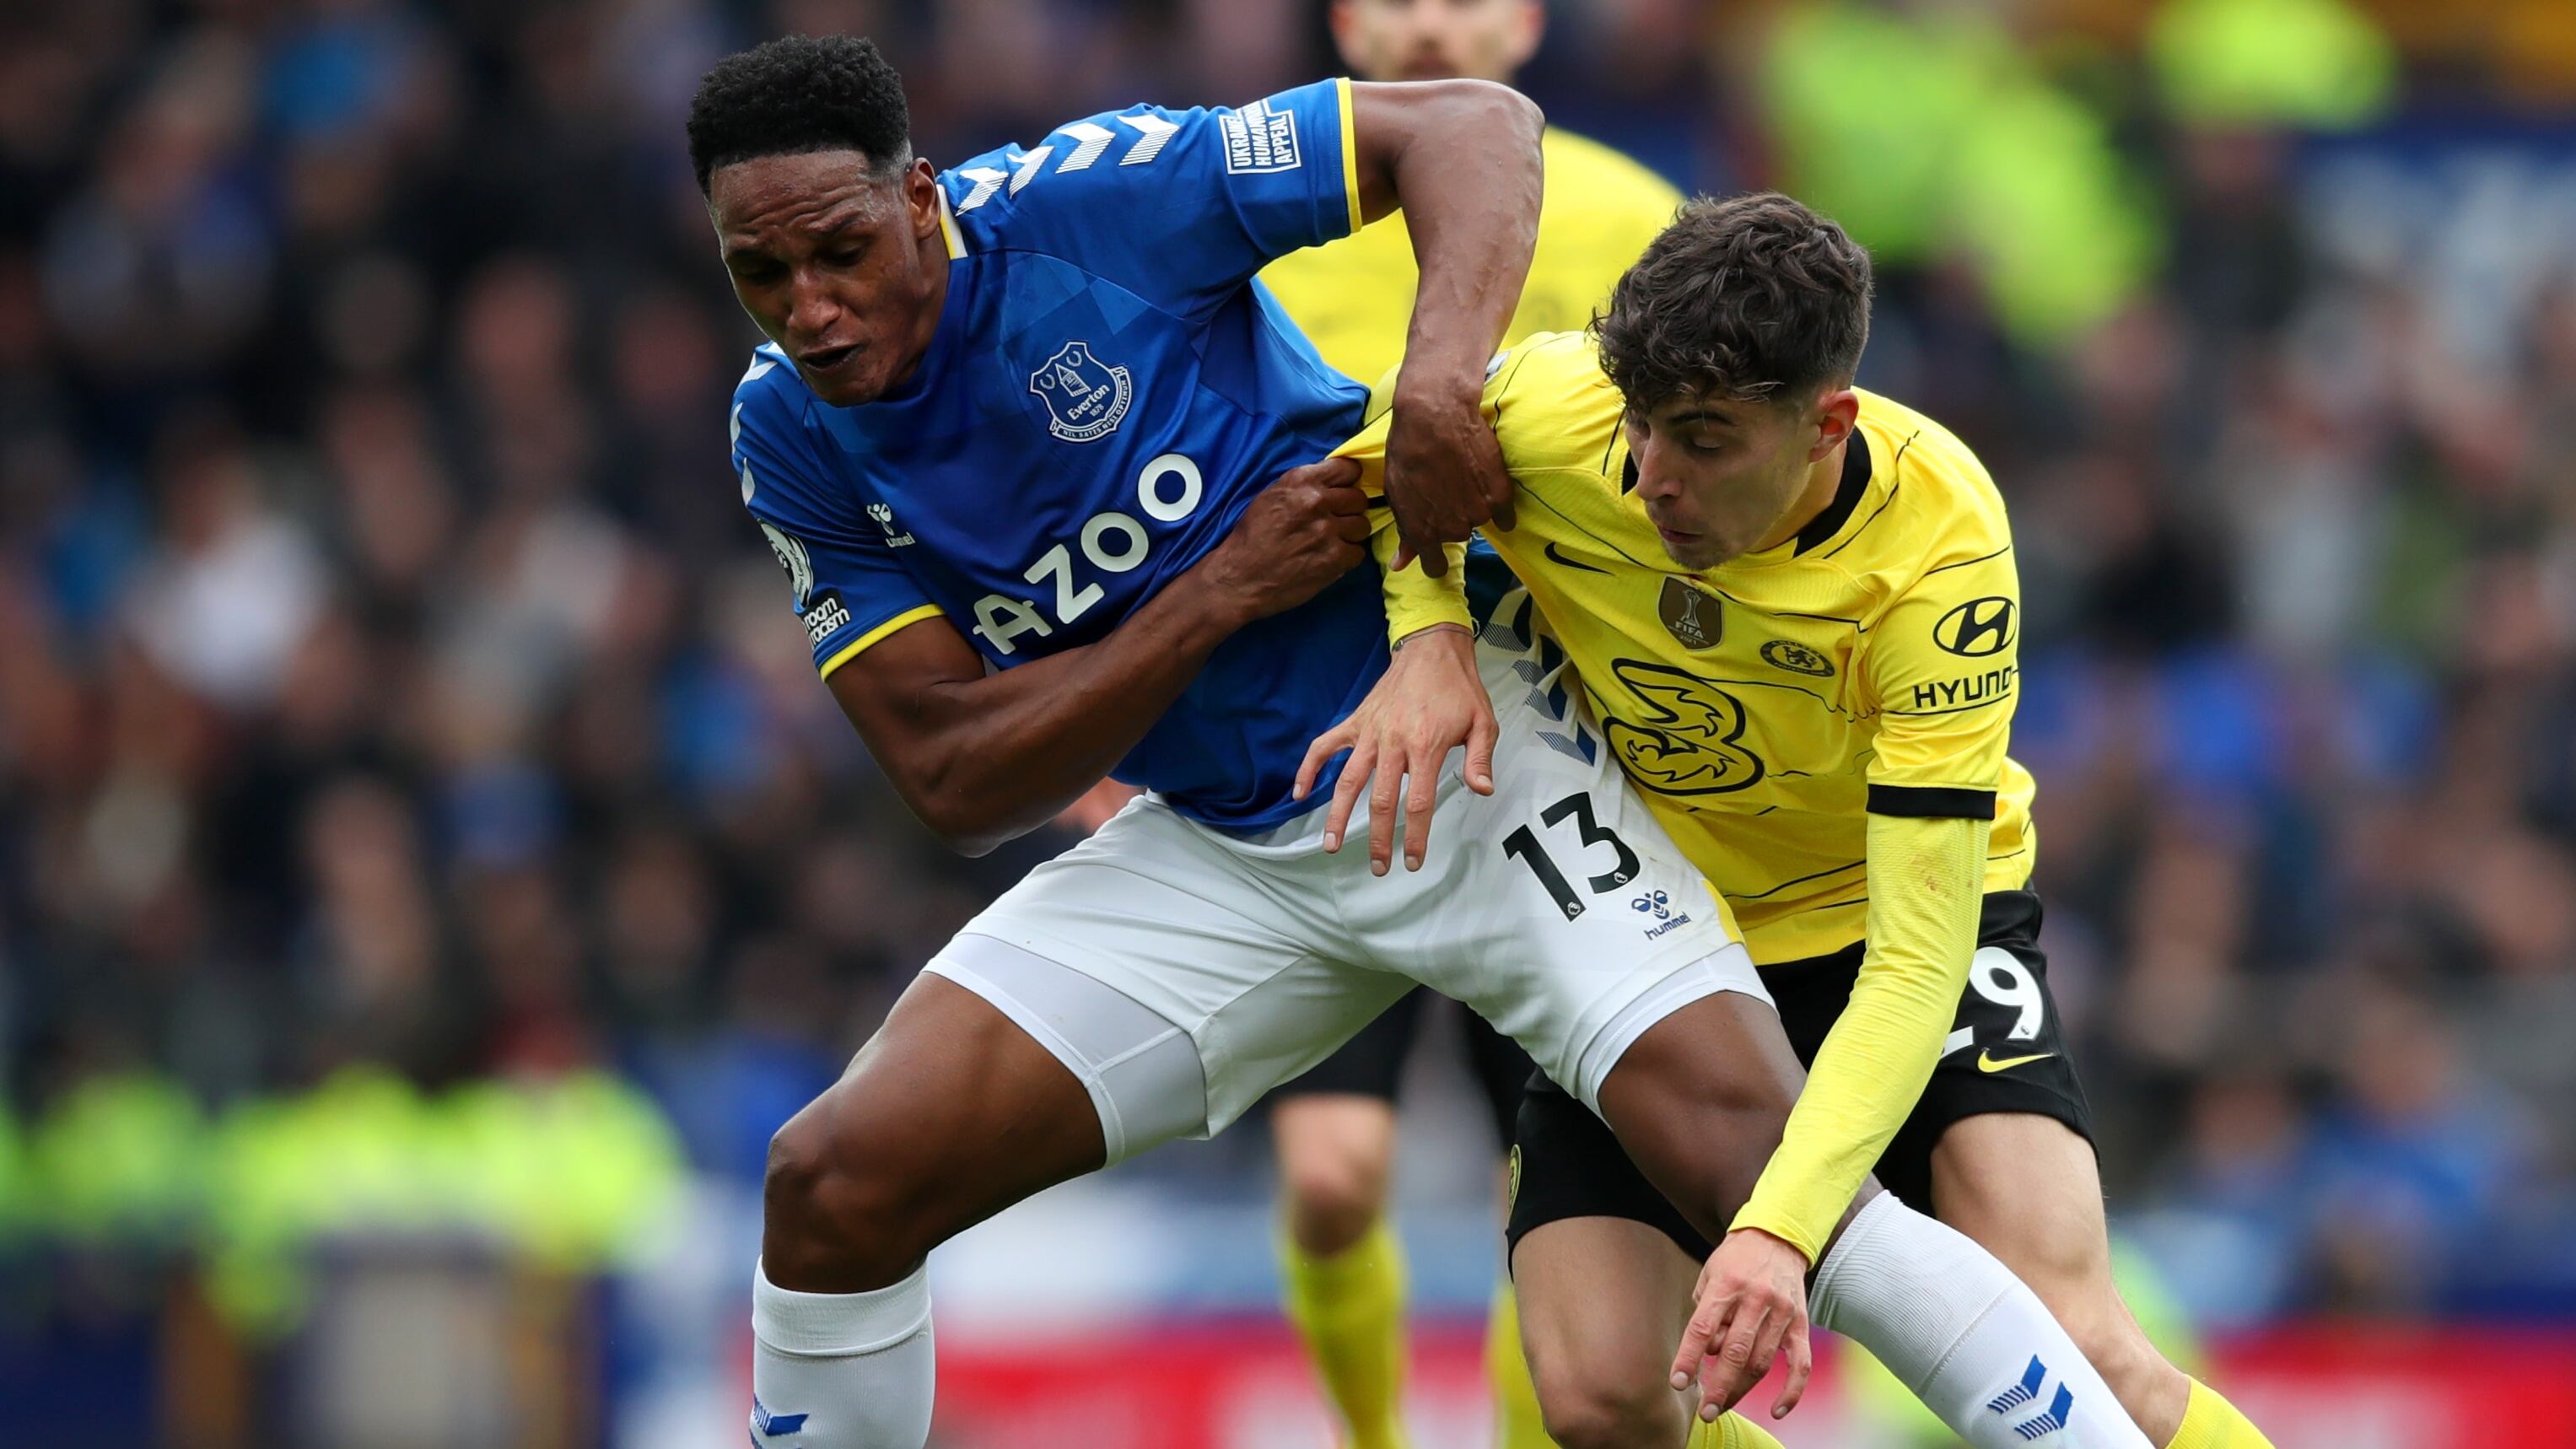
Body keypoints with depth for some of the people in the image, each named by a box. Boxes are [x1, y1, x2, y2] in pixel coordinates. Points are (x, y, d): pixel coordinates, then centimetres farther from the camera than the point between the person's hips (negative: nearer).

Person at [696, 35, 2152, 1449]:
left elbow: (1475, 125, -15)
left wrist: (1442, 375, -33)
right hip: (1217, 849, 5)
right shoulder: (795, 438, -3)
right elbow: (959, 784, -7)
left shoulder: (1087, 201, -17)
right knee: (832, 1183, -6)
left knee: (1755, 1165, -22)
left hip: (1461, 754, -5)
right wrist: (1221, 594, -19)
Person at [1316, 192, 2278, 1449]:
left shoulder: (1936, 543, -31)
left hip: (1904, 913, -3)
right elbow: (1381, 463, 1)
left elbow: (1915, 958, -33)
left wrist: (1777, 1230, -45)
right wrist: (1428, 637, -20)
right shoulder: (1544, 411, -25)